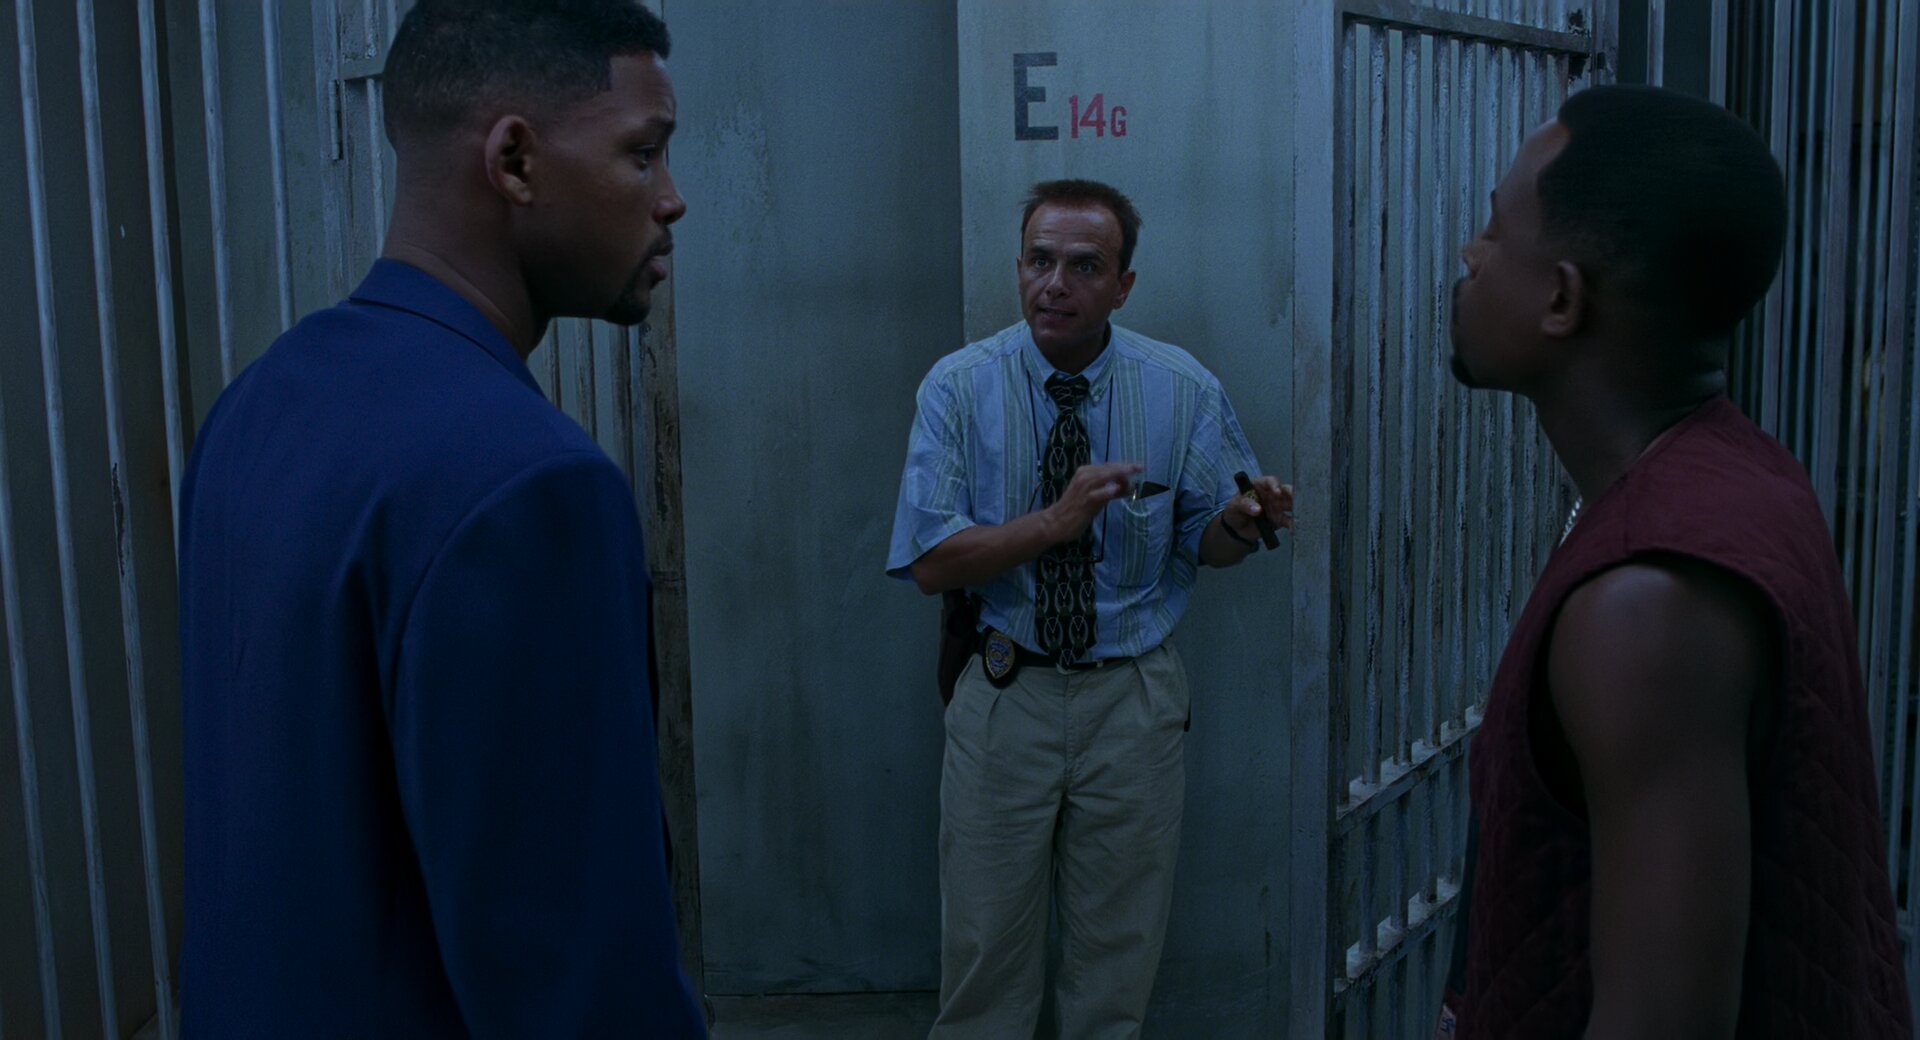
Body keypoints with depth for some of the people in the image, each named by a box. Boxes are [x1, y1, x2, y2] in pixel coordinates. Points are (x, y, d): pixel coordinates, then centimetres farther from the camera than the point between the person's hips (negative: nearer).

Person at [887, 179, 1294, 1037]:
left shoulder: (1183, 389, -4)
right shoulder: (959, 386, -8)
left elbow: (1204, 542, 2)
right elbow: (931, 563, -13)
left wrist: (1240, 523, -21)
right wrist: (1056, 521, -27)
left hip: (1134, 701, 1)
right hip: (1004, 696, -1)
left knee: (1118, 949, 15)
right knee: (987, 945, 11)